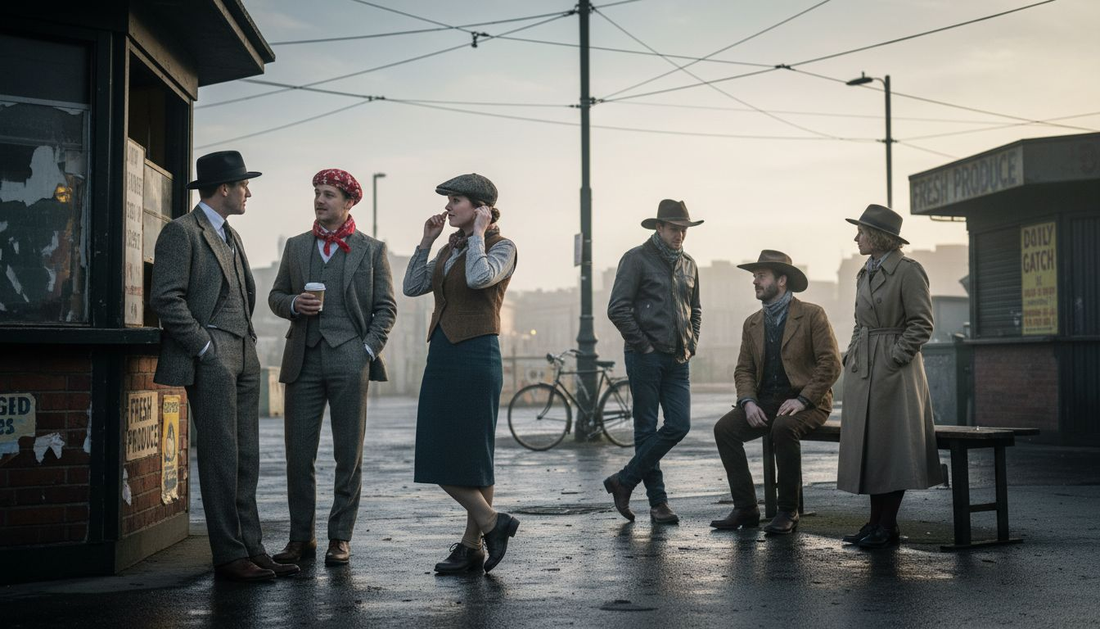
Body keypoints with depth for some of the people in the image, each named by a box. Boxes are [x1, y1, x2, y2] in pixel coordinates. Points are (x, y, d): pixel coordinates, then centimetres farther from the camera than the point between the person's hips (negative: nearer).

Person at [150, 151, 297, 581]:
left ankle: (251, 548, 12)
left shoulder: (230, 236, 21)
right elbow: (165, 299, -15)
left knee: (246, 458, 7)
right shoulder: (181, 232, -6)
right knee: (221, 457, -7)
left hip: (243, 356, 9)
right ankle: (228, 556, -1)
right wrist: (207, 347, -15)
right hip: (210, 359, -9)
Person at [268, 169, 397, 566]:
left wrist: (368, 350, -5)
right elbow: (275, 296, 18)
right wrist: (294, 304, -4)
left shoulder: (371, 250, 7)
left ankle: (340, 538, 10)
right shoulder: (296, 247, 16)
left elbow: (386, 307, 6)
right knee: (298, 454, 1)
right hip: (303, 360, 3)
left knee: (349, 455, 2)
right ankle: (301, 537, 11)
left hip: (349, 359, -2)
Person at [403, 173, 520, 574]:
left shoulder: (501, 247, -5)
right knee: (439, 456, 6)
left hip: (476, 356, -8)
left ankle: (473, 545, 11)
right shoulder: (451, 249, 16)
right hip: (441, 355, 8)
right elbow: (412, 287, 13)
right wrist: (426, 241, 9)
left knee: (470, 454, -3)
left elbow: (479, 277, -26)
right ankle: (492, 524, 16)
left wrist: (478, 233, -13)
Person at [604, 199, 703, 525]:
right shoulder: (637, 259, -4)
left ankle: (624, 481, 8)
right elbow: (617, 308, -10)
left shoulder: (689, 265, 16)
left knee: (679, 425, -2)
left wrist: (691, 344, 13)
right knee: (646, 428, 0)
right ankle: (657, 501, 9)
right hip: (646, 357, -6)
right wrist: (643, 345, -11)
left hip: (678, 360, 6)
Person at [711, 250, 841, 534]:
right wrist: (748, 401, -7)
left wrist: (802, 399, -19)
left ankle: (788, 512, -21)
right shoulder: (752, 323, 14)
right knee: (724, 428, -19)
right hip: (765, 402, 6)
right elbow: (744, 369, 13)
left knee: (783, 428, -37)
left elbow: (831, 364, -10)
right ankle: (745, 508, -13)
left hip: (806, 402, -5)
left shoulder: (812, 314, -4)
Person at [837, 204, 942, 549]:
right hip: (863, 369, 8)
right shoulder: (865, 273, 15)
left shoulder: (908, 270, -10)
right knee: (868, 446, 9)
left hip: (894, 369, -8)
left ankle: (888, 527, 3)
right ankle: (876, 521, 16)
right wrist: (852, 354, 10)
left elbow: (921, 324, -12)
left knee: (891, 447, -3)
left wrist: (894, 358, -16)